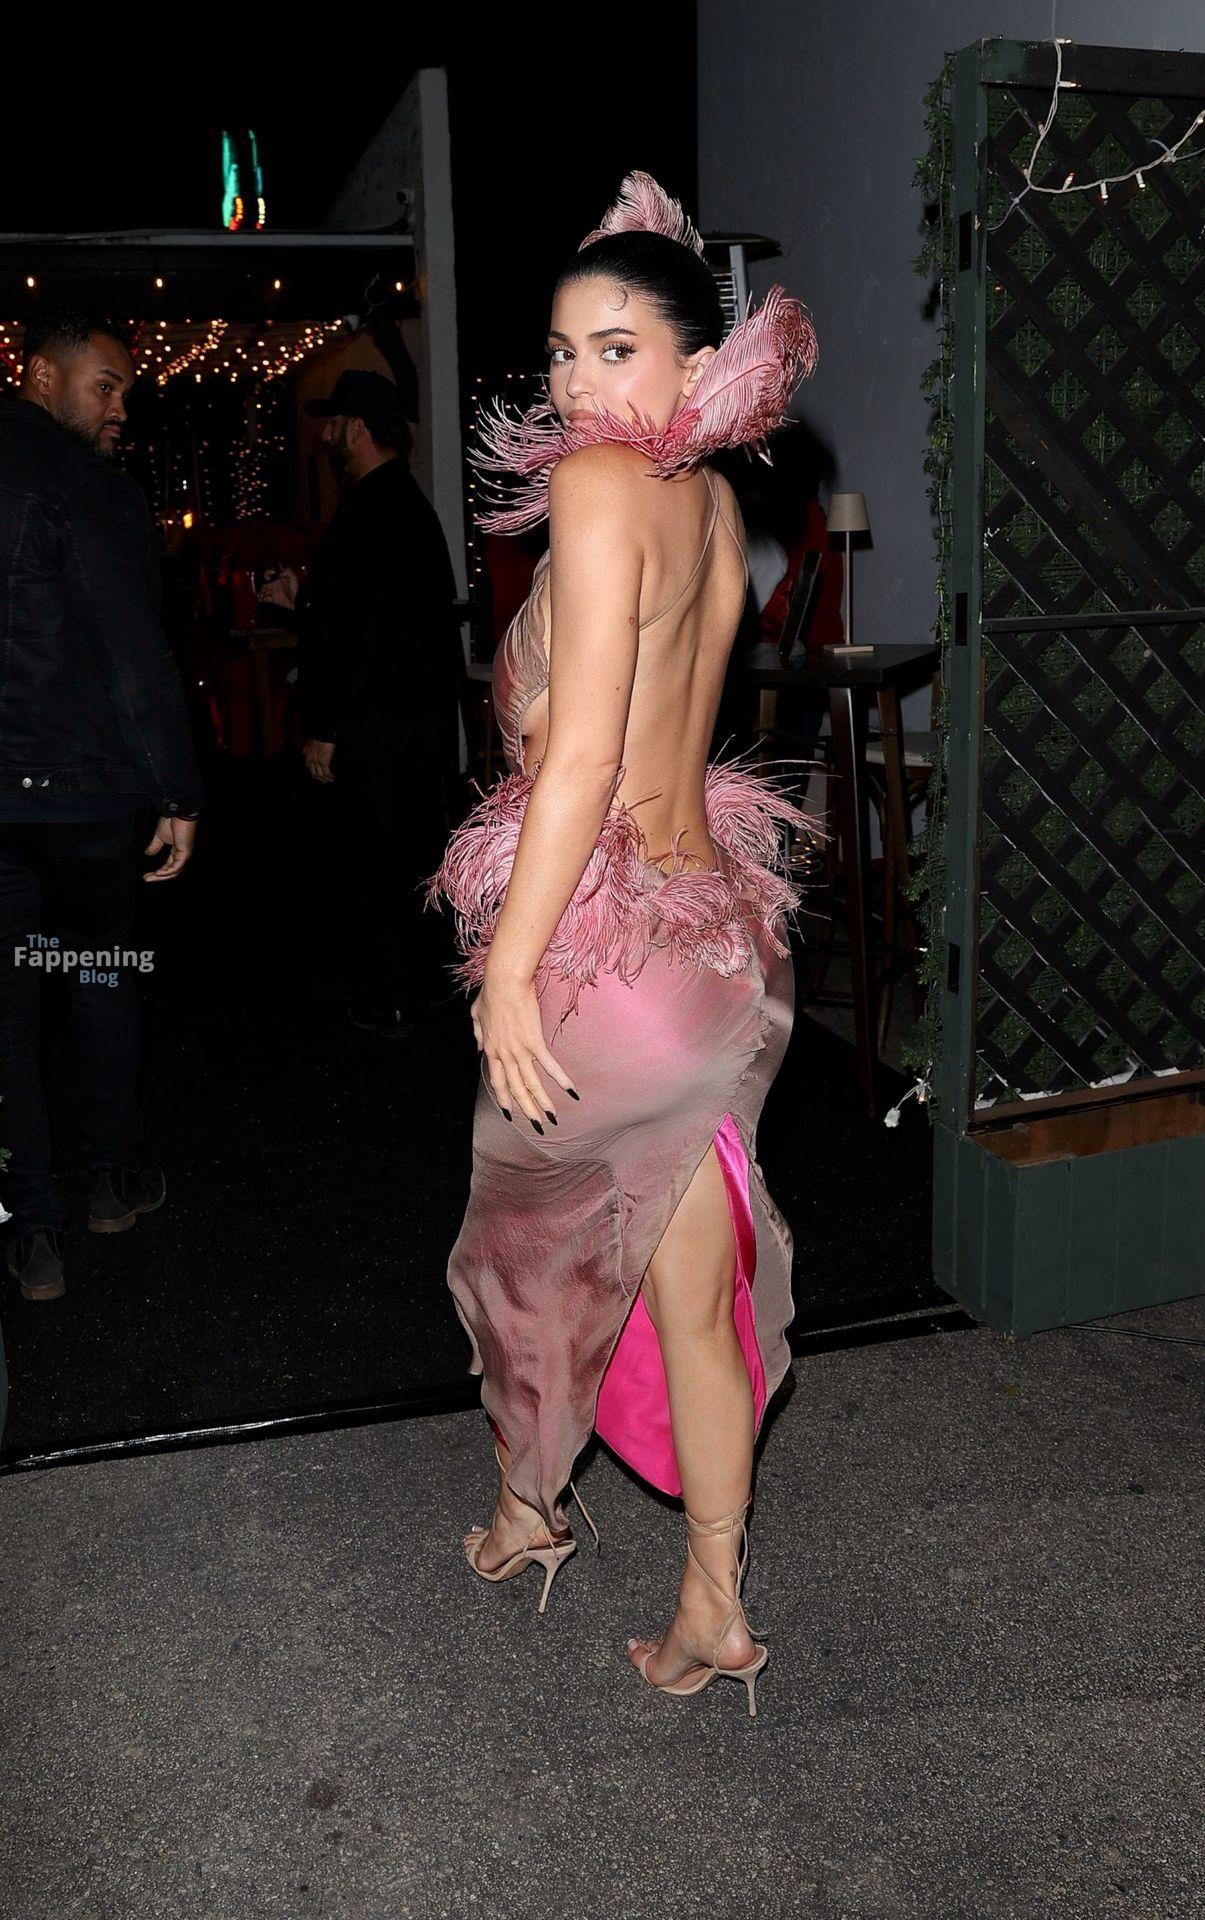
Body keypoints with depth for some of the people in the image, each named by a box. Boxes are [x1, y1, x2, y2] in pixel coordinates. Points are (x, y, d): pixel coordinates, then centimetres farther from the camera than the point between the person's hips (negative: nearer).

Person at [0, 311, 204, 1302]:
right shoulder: (88, 487, -13)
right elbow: (138, 656, -18)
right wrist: (179, 792, -12)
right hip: (86, 788, -3)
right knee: (101, 976, 16)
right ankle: (120, 1174, 29)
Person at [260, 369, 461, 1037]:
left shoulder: (365, 513, -18)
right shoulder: (414, 505, 14)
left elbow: (351, 634, -23)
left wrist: (321, 728, -19)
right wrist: (302, 598, 25)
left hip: (375, 725, -10)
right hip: (428, 713, 10)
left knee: (372, 863, -1)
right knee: (416, 849, 18)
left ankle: (383, 1003, 7)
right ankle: (424, 976, 30)